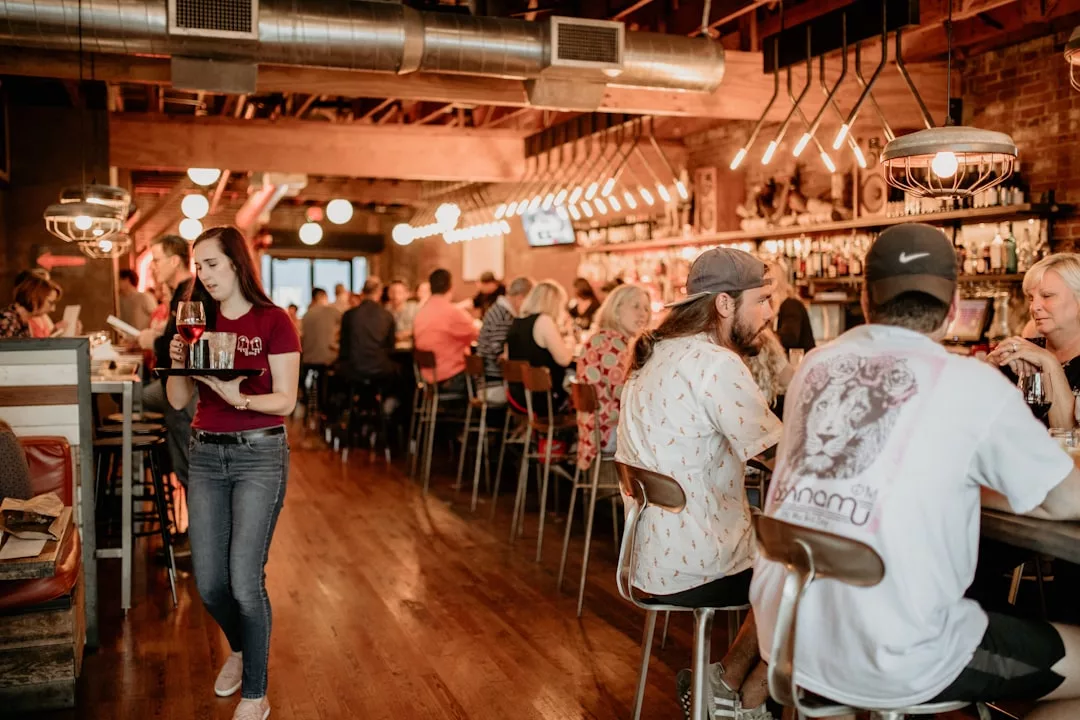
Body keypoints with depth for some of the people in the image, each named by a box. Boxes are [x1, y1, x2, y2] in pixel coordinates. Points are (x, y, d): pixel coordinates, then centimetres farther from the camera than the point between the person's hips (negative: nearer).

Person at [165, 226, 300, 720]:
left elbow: (285, 400, -10)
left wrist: (239, 397, -27)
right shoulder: (201, 321, 8)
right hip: (206, 454, 5)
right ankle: (240, 649, 39)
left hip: (259, 454, -5)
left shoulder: (273, 322, -6)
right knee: (208, 582, 7)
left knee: (245, 580, -8)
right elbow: (177, 401, 6)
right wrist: (178, 362, -12)